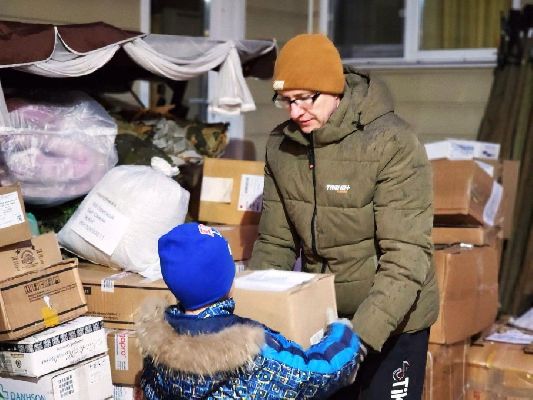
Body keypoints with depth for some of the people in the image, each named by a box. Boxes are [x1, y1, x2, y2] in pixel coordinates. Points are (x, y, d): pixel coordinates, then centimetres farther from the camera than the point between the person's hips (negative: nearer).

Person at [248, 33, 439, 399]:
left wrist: (360, 334, -34)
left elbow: (406, 257, -25)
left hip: (392, 322, -5)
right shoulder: (281, 146, -4)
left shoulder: (393, 145, -21)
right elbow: (275, 243, 3)